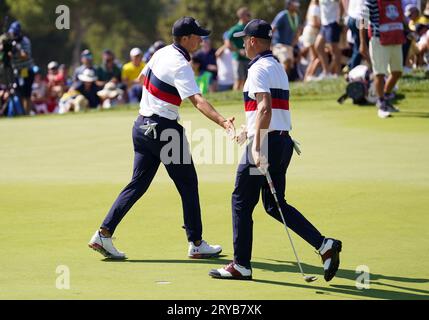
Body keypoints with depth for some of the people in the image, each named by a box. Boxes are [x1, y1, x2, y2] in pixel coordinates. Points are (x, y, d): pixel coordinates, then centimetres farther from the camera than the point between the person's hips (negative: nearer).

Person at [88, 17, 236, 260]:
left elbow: (142, 78, 25)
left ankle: (104, 233, 2)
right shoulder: (180, 65, -18)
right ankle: (196, 244, 9)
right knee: (188, 184, 4)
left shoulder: (162, 53, 8)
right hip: (163, 128, -8)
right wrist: (223, 121, -44)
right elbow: (197, 100, -33)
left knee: (138, 183, 11)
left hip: (142, 126, 8)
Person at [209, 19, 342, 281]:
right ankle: (324, 245, 0)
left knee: (242, 201, 3)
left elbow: (265, 108, -23)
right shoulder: (279, 67, 19)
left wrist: (257, 146, -28)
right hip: (284, 141, 9)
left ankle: (241, 265, 7)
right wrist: (247, 131, 35)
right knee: (275, 205, 13)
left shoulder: (259, 68, -11)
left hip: (266, 142, -9)